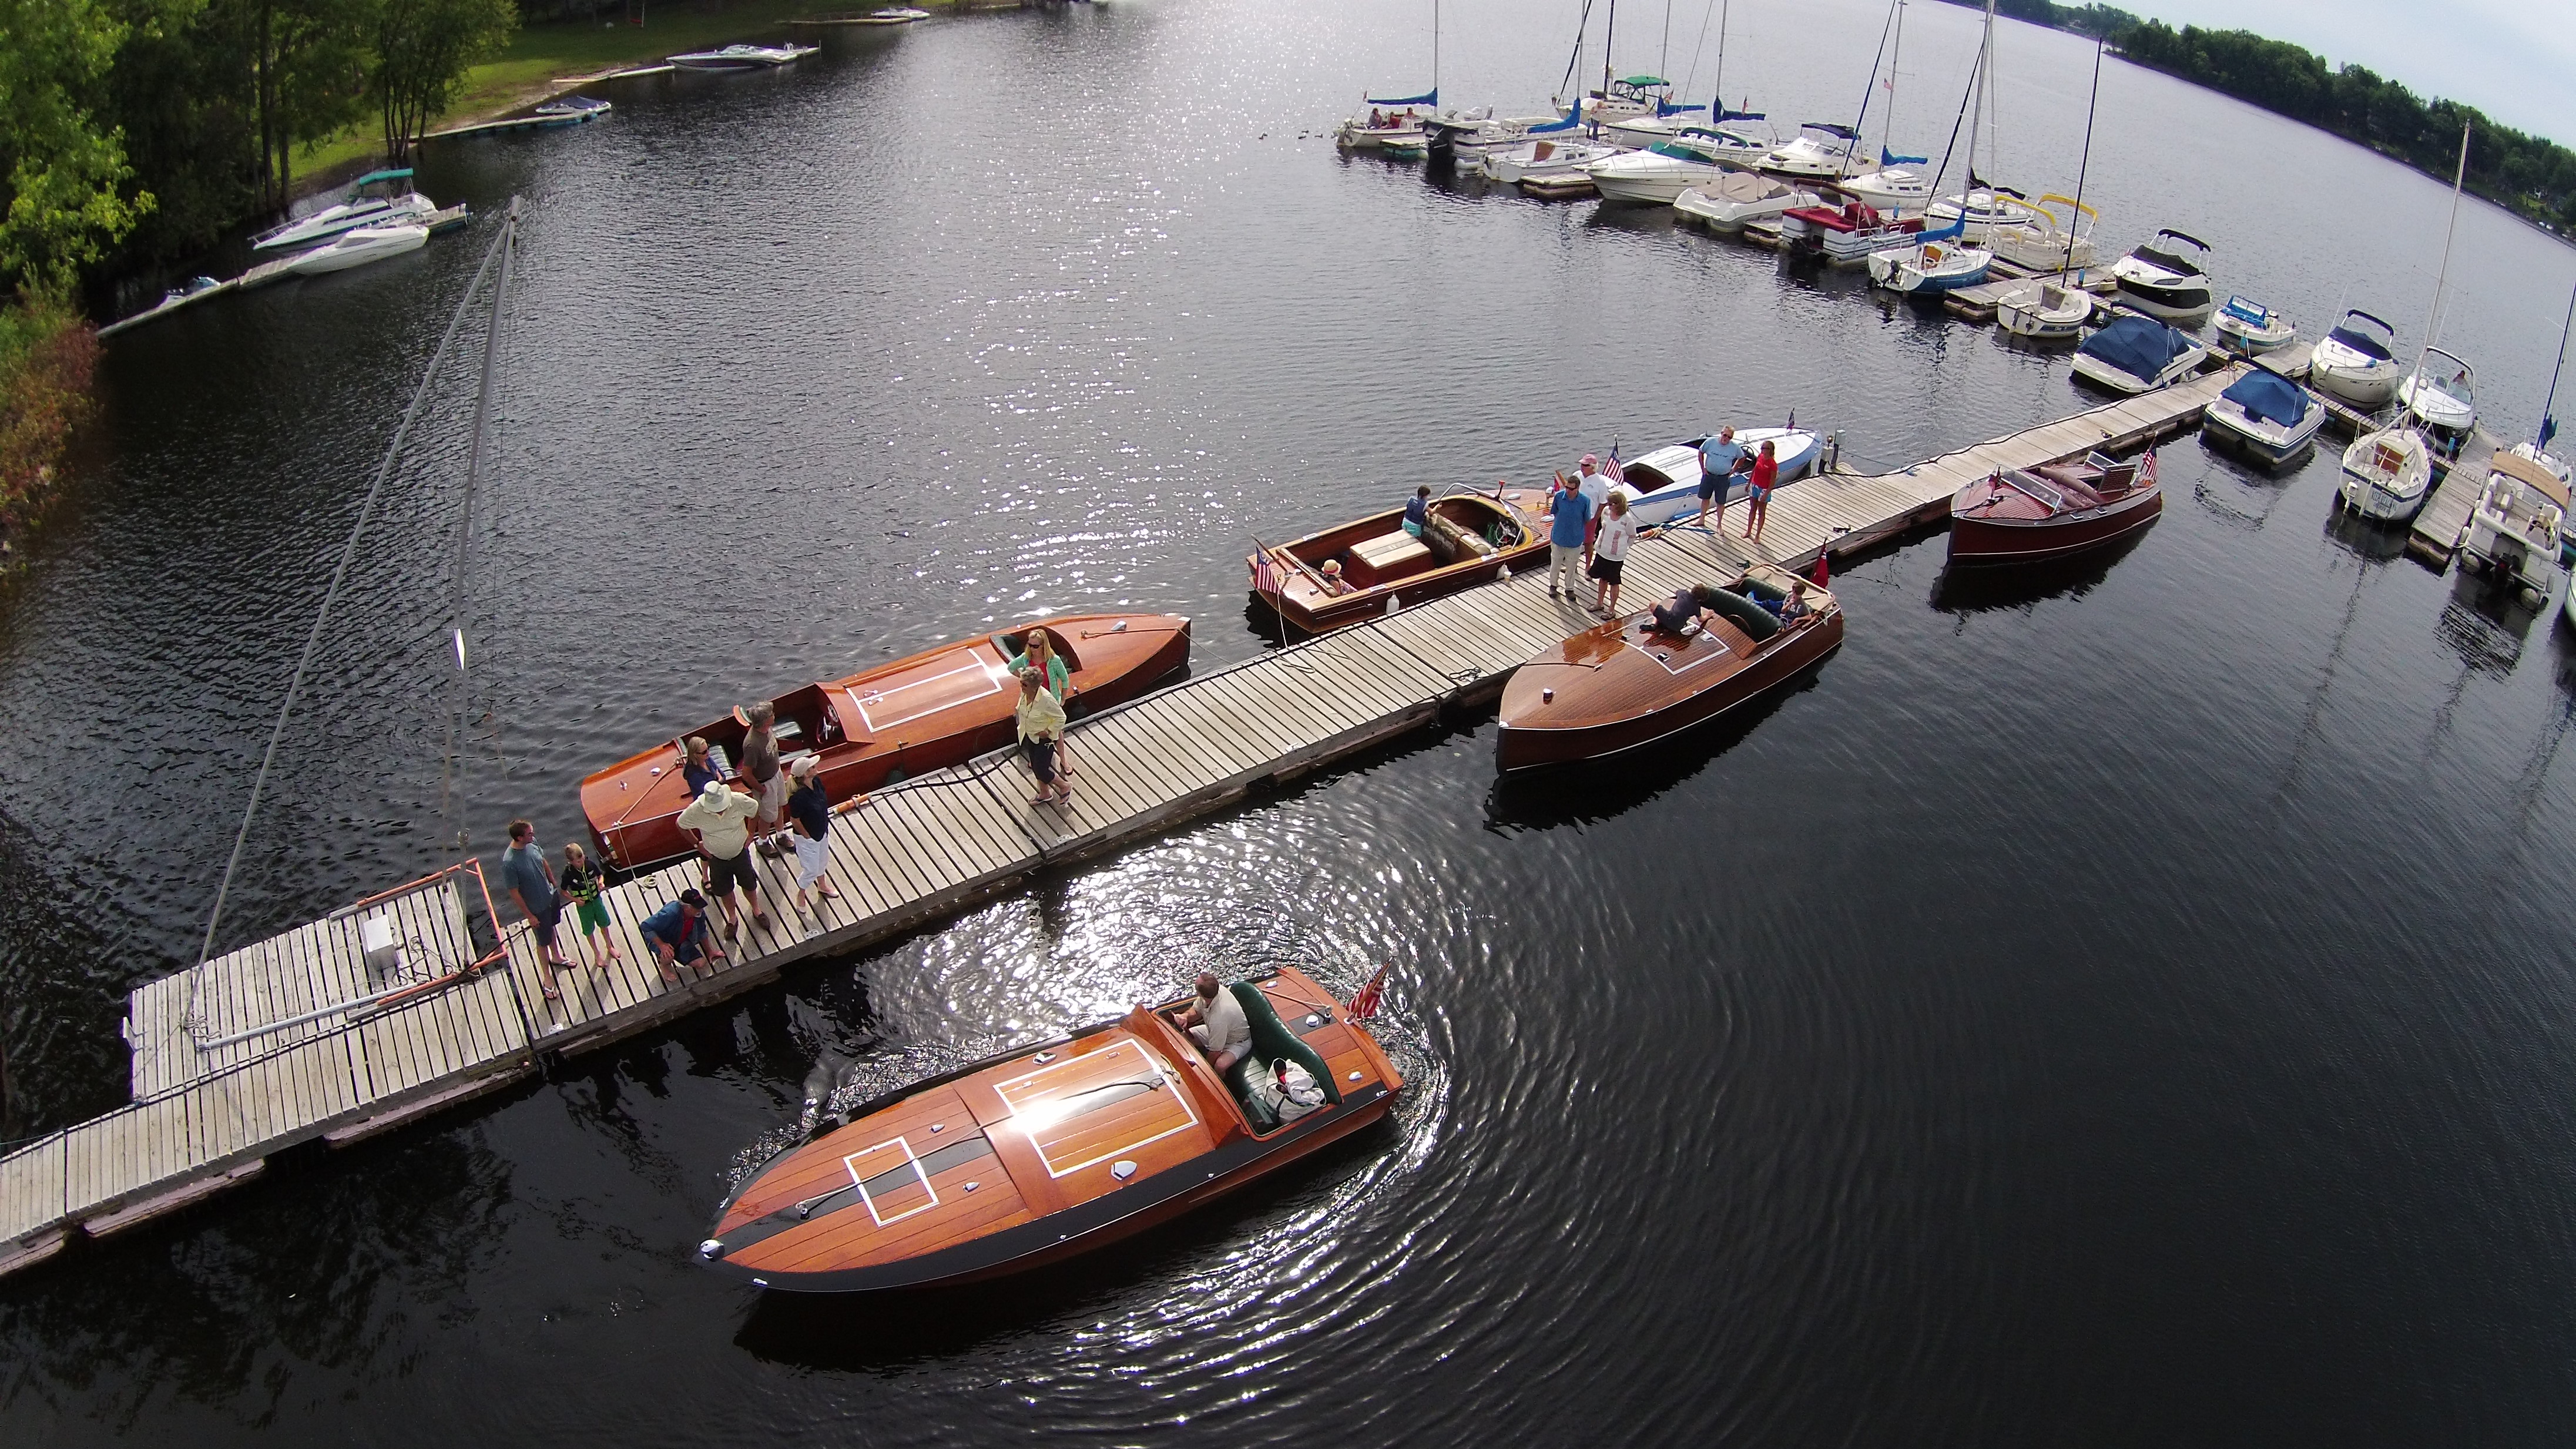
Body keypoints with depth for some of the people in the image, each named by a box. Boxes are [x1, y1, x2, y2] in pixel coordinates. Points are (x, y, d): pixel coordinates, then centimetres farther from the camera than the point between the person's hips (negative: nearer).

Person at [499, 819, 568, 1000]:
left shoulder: (532, 843, -15)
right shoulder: (509, 862, -36)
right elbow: (514, 892, -25)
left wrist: (555, 885, 16)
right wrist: (529, 915, -16)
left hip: (551, 895, 7)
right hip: (537, 907, -7)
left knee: (551, 927, 31)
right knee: (543, 942, 13)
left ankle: (556, 957, 57)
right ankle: (548, 978, 34)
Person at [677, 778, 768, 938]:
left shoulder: (740, 801, -29)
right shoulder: (696, 811, -29)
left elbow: (756, 811, -5)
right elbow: (681, 825, -7)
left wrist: (750, 833, -4)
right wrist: (697, 844, -5)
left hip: (740, 853, 0)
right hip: (717, 858, 0)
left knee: (749, 884, 21)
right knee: (724, 890, 19)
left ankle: (756, 910, 50)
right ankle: (732, 918, 46)